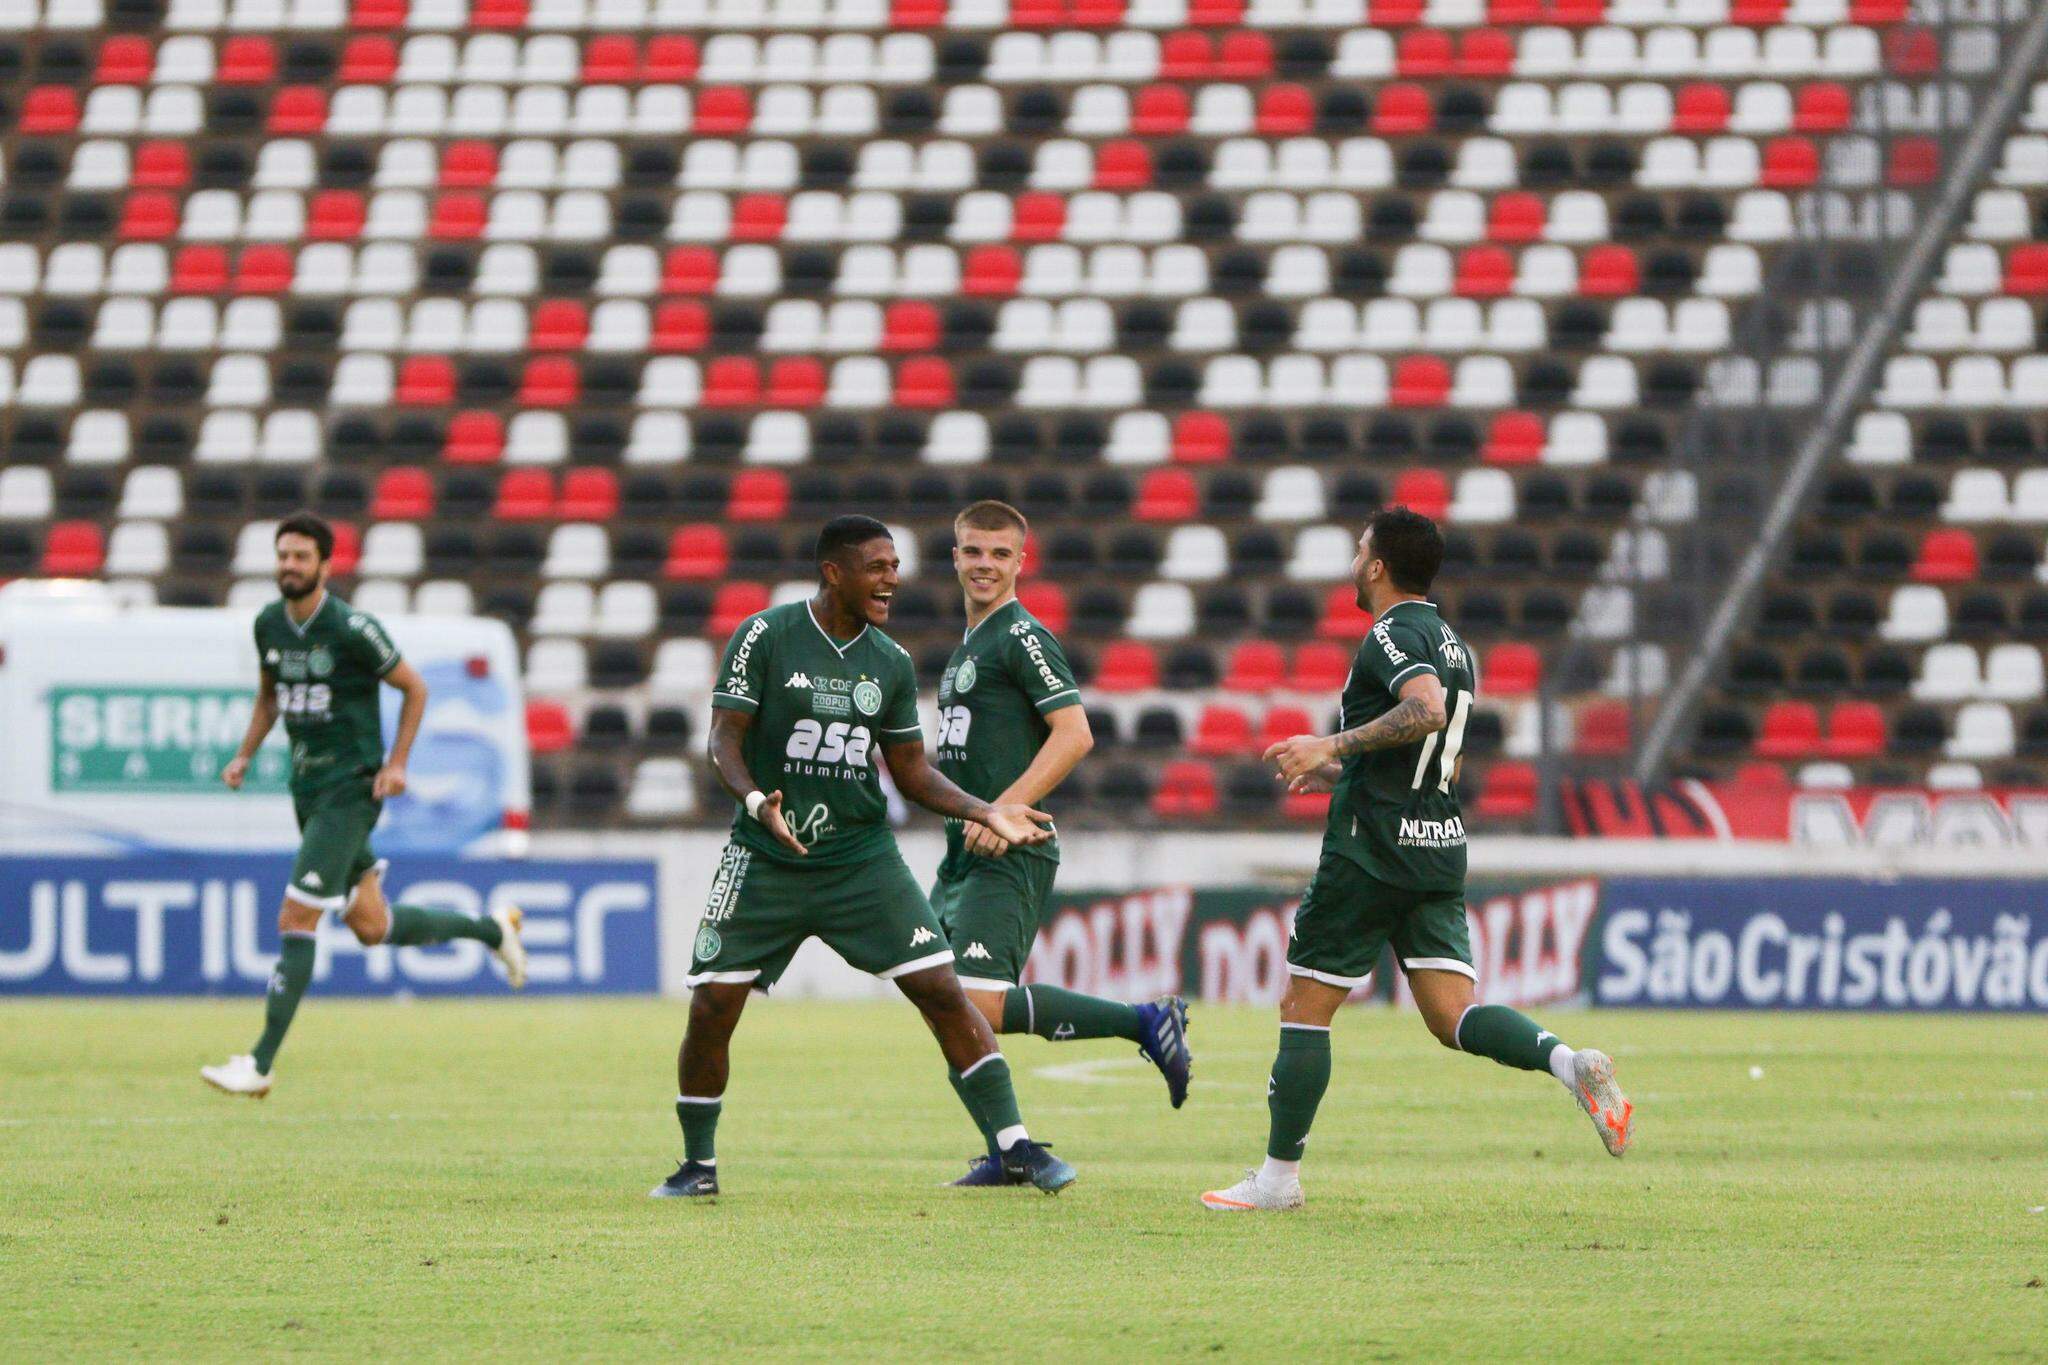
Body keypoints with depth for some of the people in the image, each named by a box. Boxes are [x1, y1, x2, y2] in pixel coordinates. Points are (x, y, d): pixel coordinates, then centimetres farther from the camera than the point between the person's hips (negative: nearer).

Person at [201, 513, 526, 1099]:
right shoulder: (269, 624, 5)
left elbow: (414, 688, -5)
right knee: (371, 927, 13)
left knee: (296, 921, -12)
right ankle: (491, 929, 35)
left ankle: (260, 1064, -10)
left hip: (351, 788, -8)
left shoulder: (352, 629, -16)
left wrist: (396, 763, -11)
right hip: (307, 787, 8)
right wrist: (244, 755, 9)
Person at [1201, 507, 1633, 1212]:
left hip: (1372, 854, -8)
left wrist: (1332, 745, -26)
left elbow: (1426, 709, -30)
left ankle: (1279, 1174, 7)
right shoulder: (1451, 645, 20)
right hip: (1440, 845, 8)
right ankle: (1569, 1062, -27)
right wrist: (1337, 773, 31)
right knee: (1453, 1015, -2)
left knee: (1304, 1008, 3)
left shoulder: (1392, 637, -9)